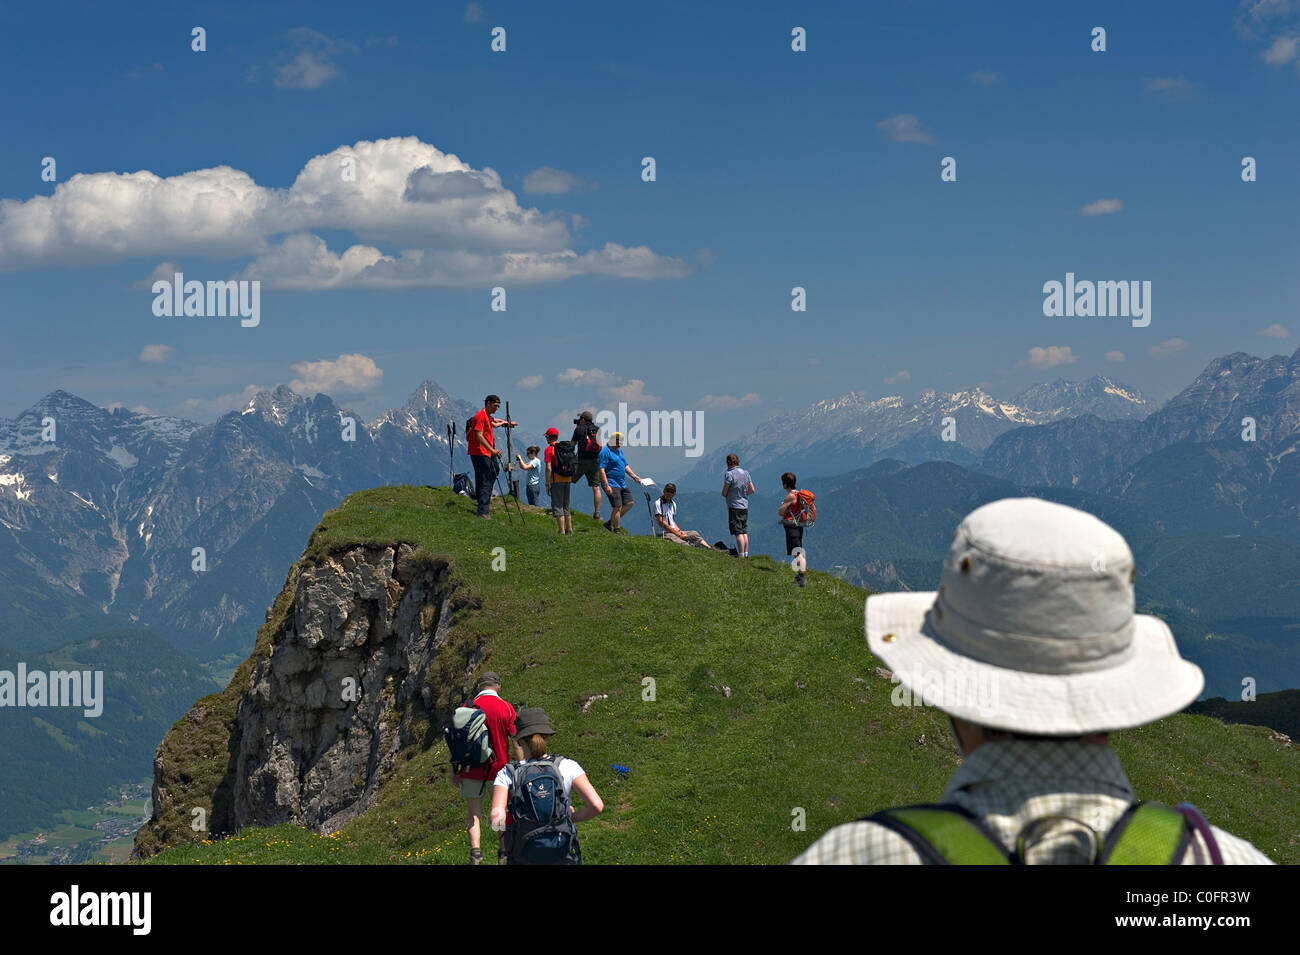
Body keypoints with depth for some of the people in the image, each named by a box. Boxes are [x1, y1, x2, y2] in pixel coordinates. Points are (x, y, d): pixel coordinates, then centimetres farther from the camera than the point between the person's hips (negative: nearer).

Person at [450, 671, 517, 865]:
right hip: (500, 768, 0)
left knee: (474, 816, 4)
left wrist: (454, 770, 4)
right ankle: (505, 853, 17)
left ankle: (475, 854, -10)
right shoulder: (506, 708, -3)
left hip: (472, 769, 0)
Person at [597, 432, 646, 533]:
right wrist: (606, 486, -25)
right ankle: (616, 532, -2)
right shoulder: (605, 452, -13)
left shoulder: (619, 450, 16)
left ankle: (610, 523, 15)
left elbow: (625, 466, 24)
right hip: (612, 484, -10)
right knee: (618, 508, -11)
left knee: (629, 503, 9)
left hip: (622, 483, 10)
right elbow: (601, 469, -19)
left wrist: (634, 477, 13)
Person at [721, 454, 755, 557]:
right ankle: (746, 554, 13)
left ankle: (741, 556, -8)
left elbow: (724, 493, -11)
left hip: (734, 506, -7)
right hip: (745, 506, 7)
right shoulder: (746, 473, 7)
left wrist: (727, 495, 10)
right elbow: (752, 490, 11)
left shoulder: (729, 474, -13)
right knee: (744, 532, 12)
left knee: (738, 533, -6)